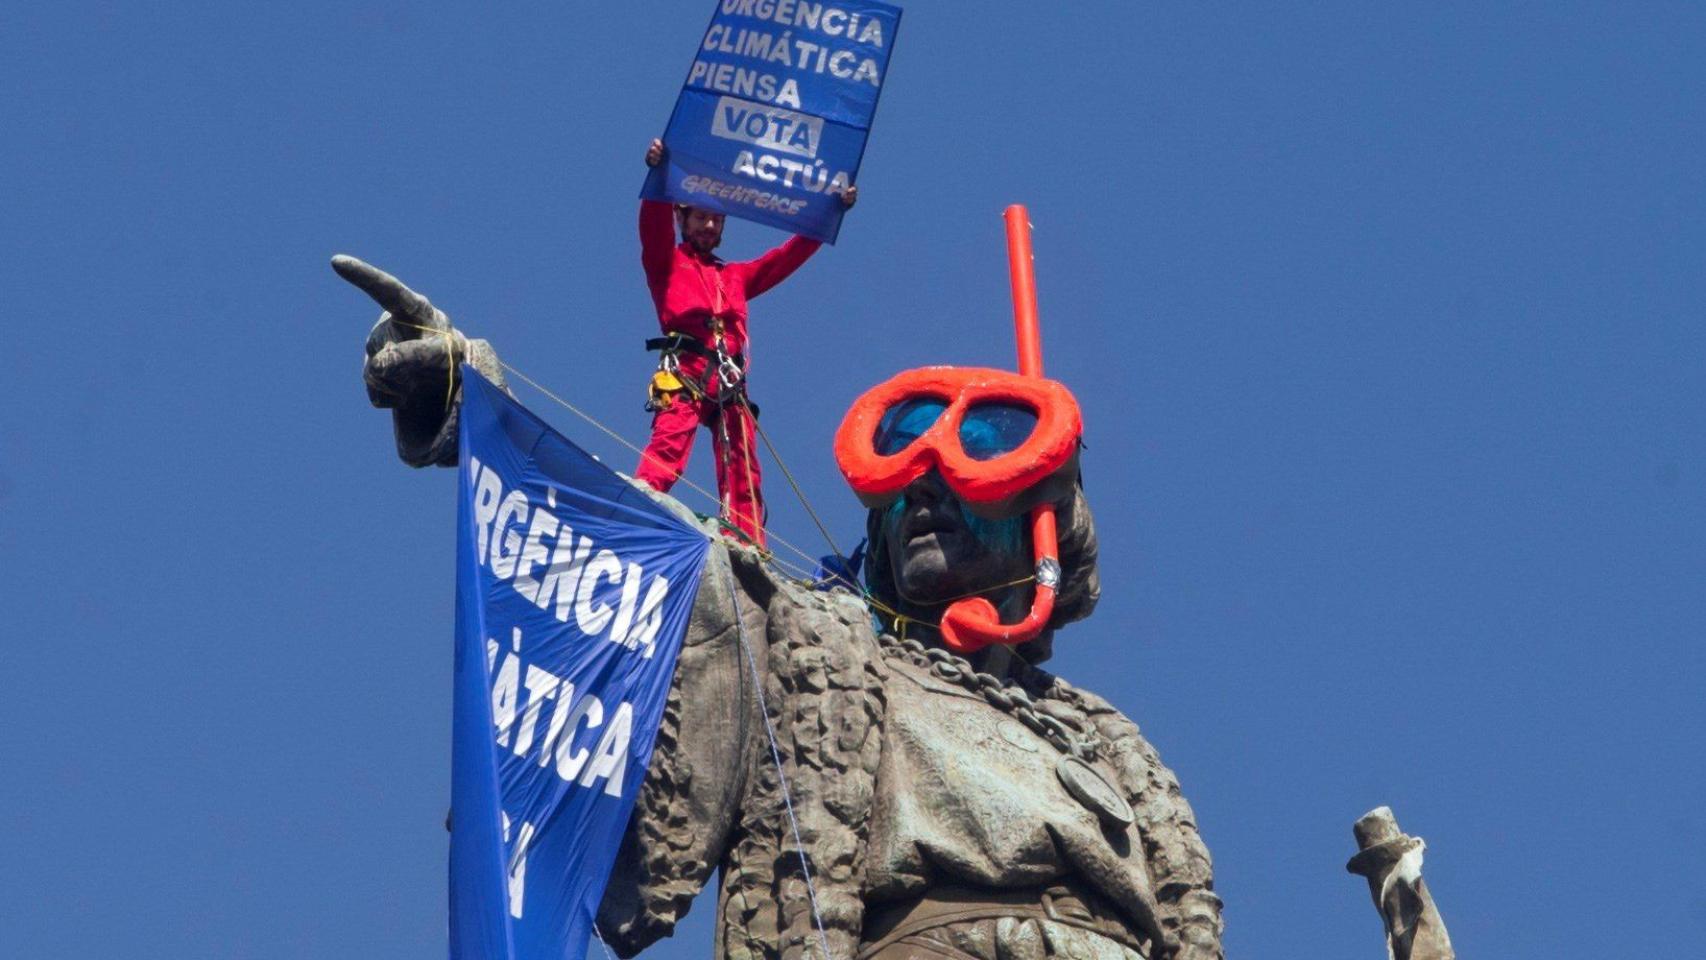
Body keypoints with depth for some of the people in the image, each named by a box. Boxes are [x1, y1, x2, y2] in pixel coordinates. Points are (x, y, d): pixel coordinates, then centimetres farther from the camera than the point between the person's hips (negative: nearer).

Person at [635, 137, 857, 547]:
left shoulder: (736, 276, 31)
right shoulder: (667, 263, 18)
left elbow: (789, 255, 30)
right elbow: (653, 224, 0)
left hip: (729, 380, 5)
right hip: (684, 372, -5)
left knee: (742, 472, -3)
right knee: (666, 449, -23)